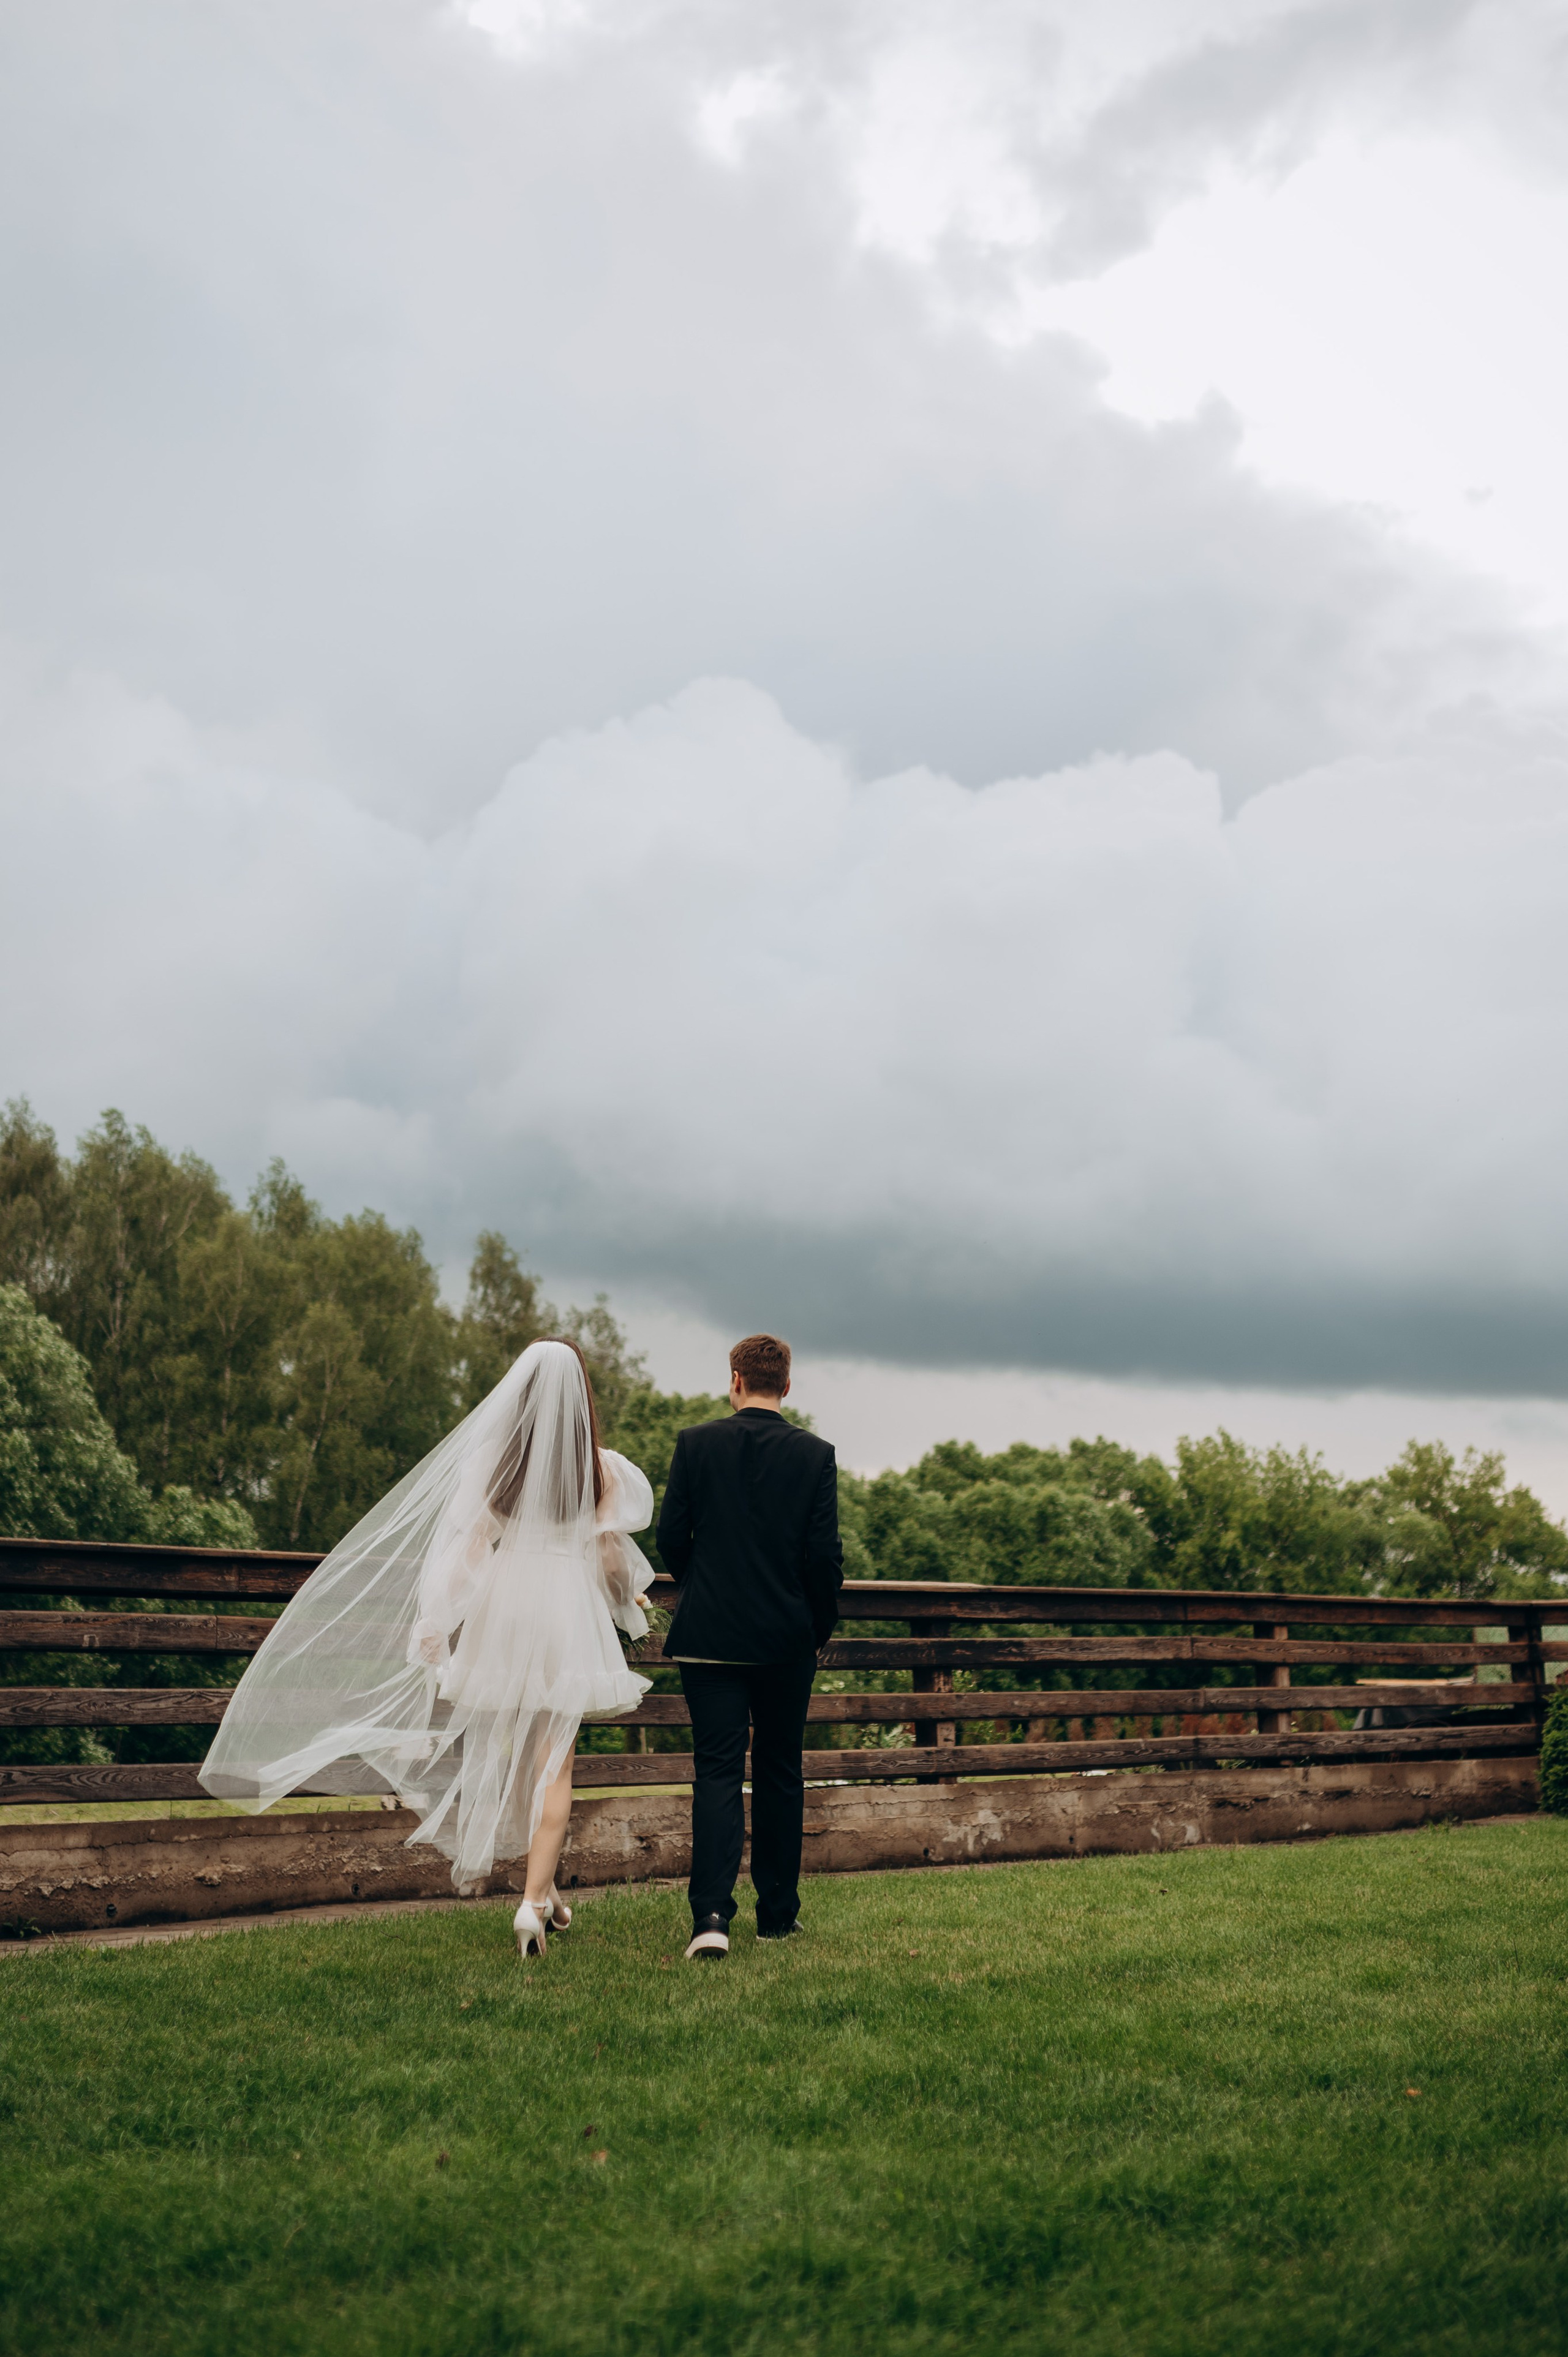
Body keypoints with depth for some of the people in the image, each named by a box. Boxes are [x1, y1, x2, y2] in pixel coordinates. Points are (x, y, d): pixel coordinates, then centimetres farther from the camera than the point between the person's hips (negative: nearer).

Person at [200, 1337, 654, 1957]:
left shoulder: (491, 1456, -4)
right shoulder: (603, 1468, -5)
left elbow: (466, 1543, -7)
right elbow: (609, 1555, 2)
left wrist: (436, 1623, -5)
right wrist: (628, 1596, 22)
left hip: (501, 1603, 2)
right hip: (569, 1611, -1)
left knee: (514, 1754, 18)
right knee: (553, 1764, 4)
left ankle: (544, 1890, 27)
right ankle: (534, 1898, -7)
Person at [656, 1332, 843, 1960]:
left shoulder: (695, 1444, -3)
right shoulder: (815, 1454, -3)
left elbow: (671, 1537, -2)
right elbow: (824, 1554, -5)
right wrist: (820, 1631, 9)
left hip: (710, 1635, -1)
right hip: (788, 1638, 1)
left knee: (717, 1772, 0)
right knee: (780, 1774, 14)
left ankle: (711, 1915, -14)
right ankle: (777, 1914, 22)